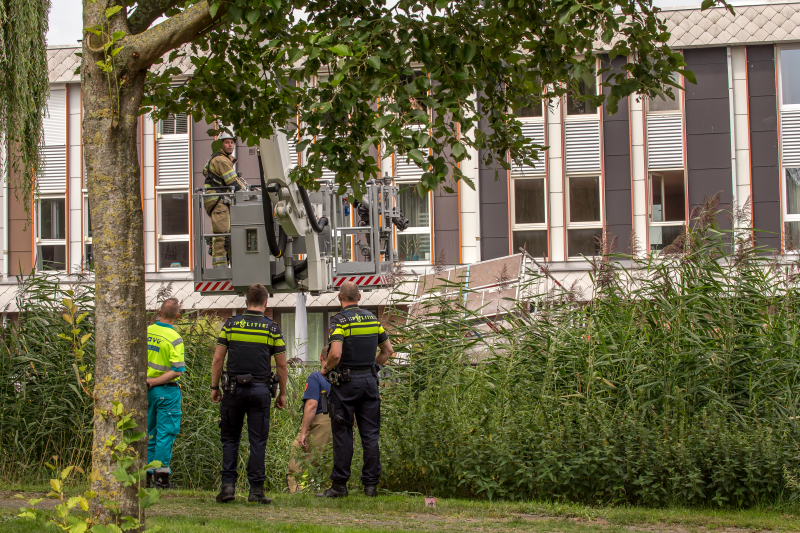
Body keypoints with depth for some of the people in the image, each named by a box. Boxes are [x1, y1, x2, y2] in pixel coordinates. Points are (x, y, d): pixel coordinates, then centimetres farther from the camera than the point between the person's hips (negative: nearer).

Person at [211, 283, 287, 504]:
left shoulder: (231, 324, 2)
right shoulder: (272, 328, 0)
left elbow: (218, 358, 1)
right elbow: (281, 364, 2)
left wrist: (215, 387, 9)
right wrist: (282, 393, 10)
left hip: (234, 388, 1)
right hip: (260, 390, -1)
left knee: (230, 438, 10)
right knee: (258, 440, 3)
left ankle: (228, 485, 3)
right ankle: (256, 488, 2)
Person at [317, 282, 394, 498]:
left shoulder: (339, 320, -10)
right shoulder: (372, 319, 10)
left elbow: (335, 354, -21)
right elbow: (388, 350, 15)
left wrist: (325, 369, -4)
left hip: (346, 382, -5)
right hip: (369, 381, 5)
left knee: (342, 434, 0)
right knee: (370, 434, 6)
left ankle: (339, 484, 2)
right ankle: (371, 484, 7)